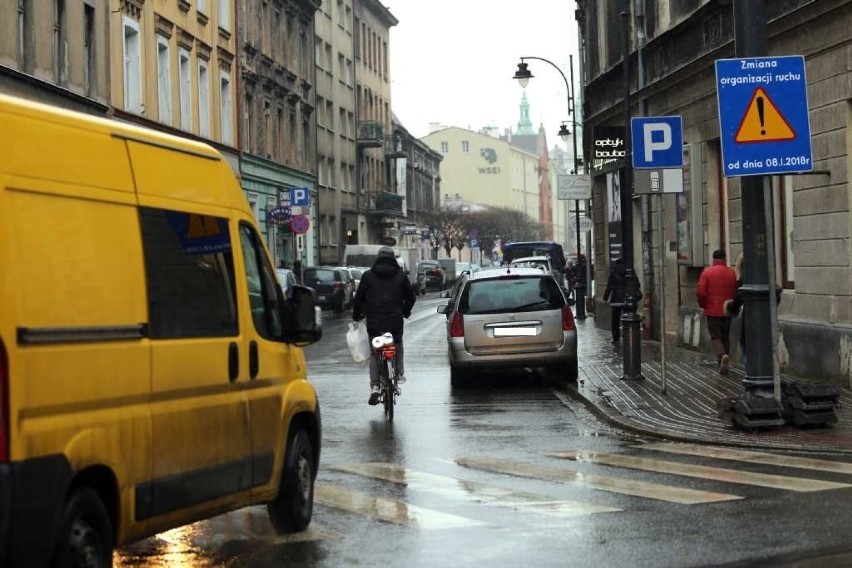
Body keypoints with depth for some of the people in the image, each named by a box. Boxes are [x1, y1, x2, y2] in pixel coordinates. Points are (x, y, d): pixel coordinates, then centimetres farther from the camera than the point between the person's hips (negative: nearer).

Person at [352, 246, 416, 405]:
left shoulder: (368, 276, 3)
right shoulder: (401, 276, 5)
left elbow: (359, 298, 4)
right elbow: (410, 297, 12)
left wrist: (356, 315, 20)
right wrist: (405, 312, 30)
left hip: (374, 321, 0)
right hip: (395, 321, 0)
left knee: (374, 353, 7)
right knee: (398, 345, 27)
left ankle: (374, 386, -5)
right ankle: (399, 373, 17)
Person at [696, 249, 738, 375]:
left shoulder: (707, 272, -8)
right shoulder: (732, 273, 0)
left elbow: (700, 292, -12)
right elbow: (737, 292, 0)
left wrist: (703, 306, 5)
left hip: (712, 311, -3)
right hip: (727, 312, 3)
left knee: (715, 337, 4)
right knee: (725, 337, 14)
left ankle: (722, 355, -24)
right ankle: (724, 365, 18)